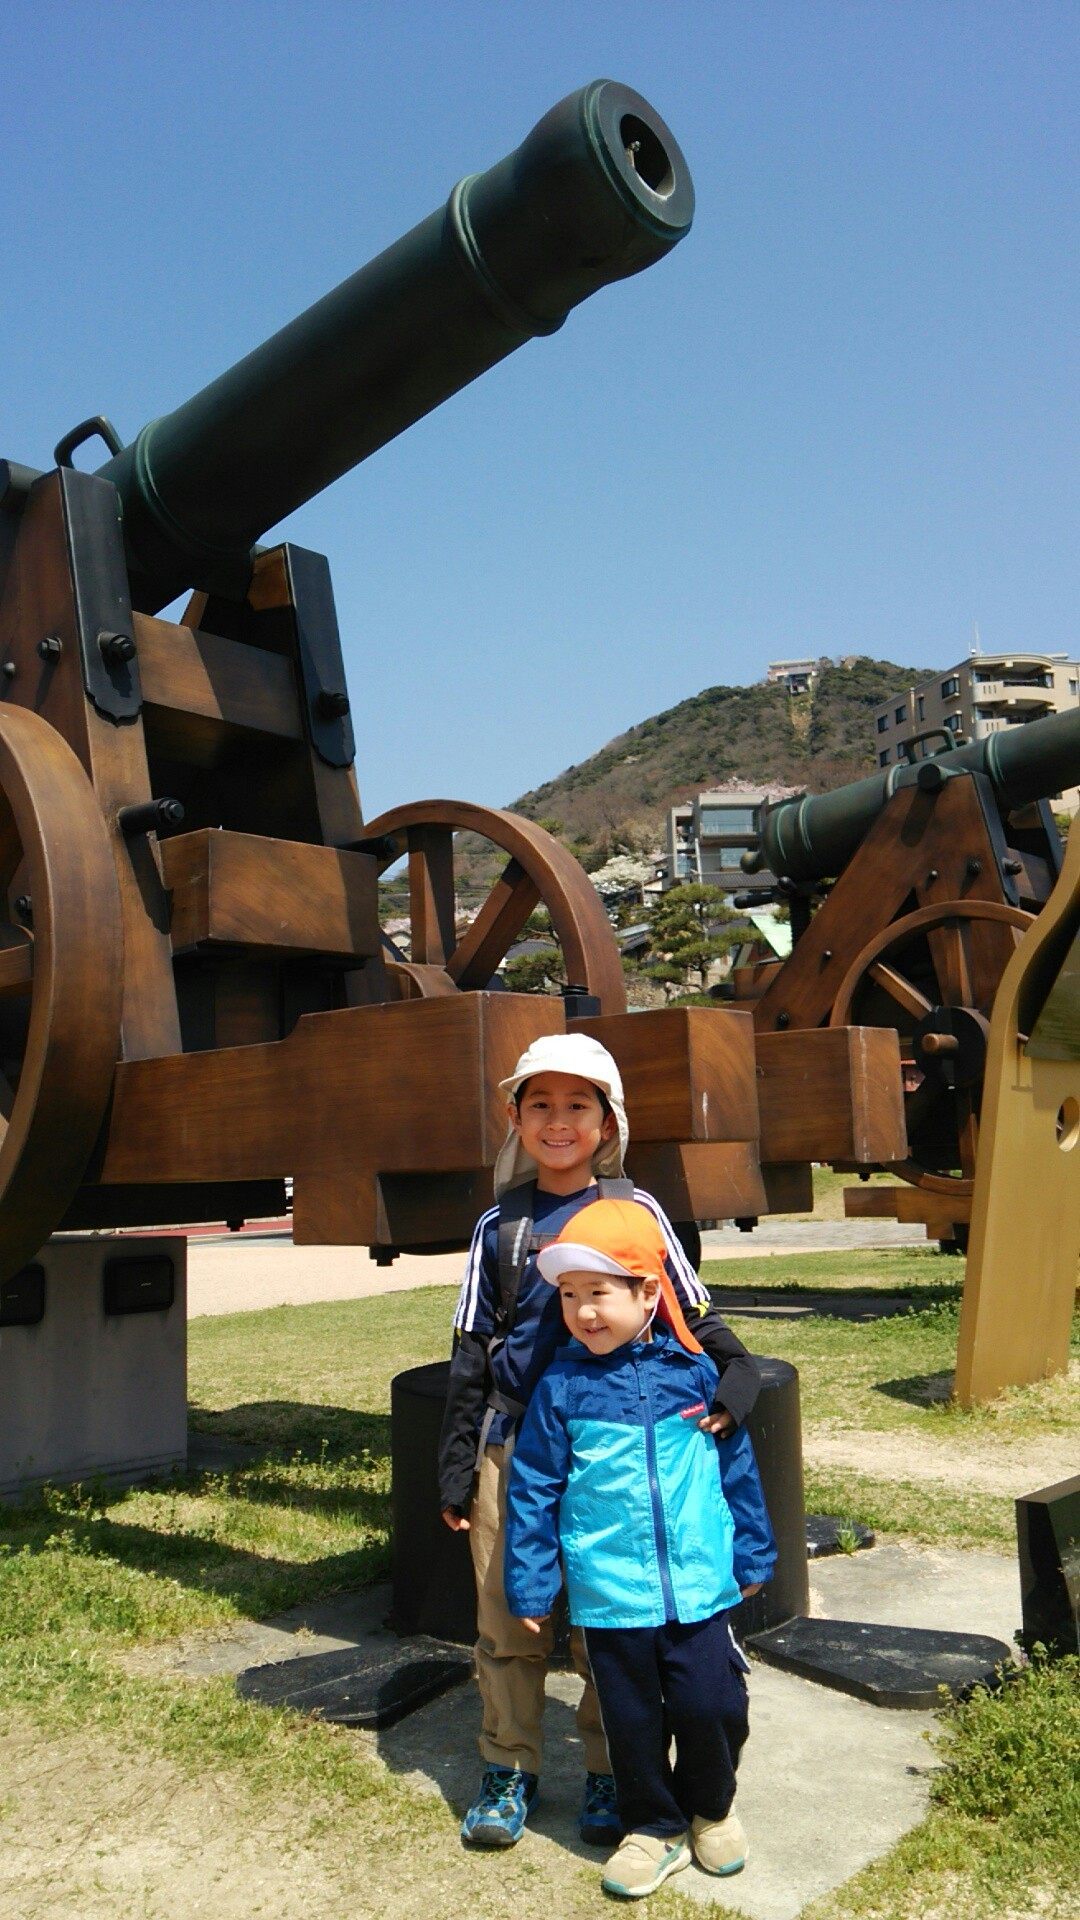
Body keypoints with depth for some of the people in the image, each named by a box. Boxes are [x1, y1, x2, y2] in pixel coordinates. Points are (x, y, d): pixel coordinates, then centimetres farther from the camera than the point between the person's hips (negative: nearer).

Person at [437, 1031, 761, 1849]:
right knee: (507, 1615, 9)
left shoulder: (636, 1212, 0)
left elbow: (691, 1315, 3)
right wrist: (456, 1467, 7)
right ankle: (510, 1769, 29)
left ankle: (609, 1775, 27)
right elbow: (472, 1352, 8)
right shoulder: (500, 1226, 5)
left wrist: (736, 1373, -16)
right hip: (514, 1446, 2)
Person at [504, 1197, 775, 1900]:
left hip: (700, 1585, 0)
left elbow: (736, 1465, 6)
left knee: (712, 1707, 4)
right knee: (633, 1718, 12)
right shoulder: (562, 1387, -7)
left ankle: (710, 1808, 33)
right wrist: (530, 1585, 1)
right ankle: (654, 1827, 35)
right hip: (610, 1595, 0)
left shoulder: (694, 1369, -4)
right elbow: (532, 1489, 0)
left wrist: (753, 1554, 12)